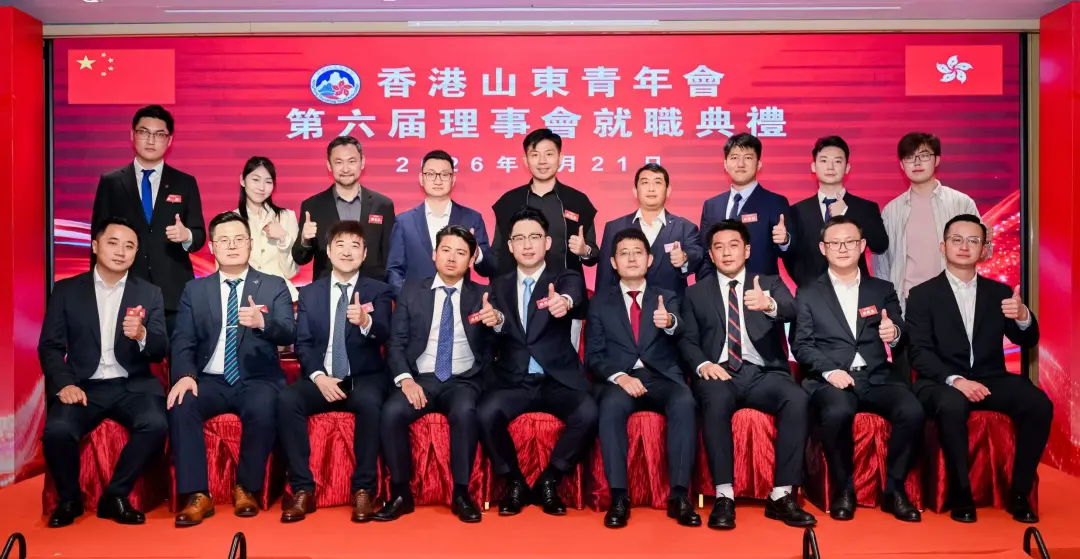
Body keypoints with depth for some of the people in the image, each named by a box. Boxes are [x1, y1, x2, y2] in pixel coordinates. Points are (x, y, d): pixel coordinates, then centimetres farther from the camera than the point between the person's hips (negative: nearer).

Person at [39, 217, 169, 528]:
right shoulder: (66, 290, 8)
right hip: (84, 386, 0)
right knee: (57, 430, -28)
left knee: (156, 424, -29)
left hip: (133, 385, 0)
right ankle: (69, 498, 3)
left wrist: (141, 335, -22)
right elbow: (49, 346, 3)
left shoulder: (149, 293, 8)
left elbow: (161, 350, 1)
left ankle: (115, 495, -4)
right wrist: (64, 384, -14)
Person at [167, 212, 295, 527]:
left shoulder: (274, 286, 6)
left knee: (262, 409, -33)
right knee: (180, 405, -28)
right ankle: (197, 495, -18)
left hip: (259, 380, -2)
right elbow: (182, 341, 3)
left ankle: (246, 489, -11)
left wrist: (262, 322, -30)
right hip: (211, 380, 2)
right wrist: (185, 375, -18)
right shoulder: (195, 290, 12)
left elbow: (288, 335, -7)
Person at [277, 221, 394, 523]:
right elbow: (303, 343, 3)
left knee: (369, 403, -35)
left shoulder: (379, 291, 3)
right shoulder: (309, 292, 10)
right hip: (321, 378, 2)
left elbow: (383, 335, -14)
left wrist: (366, 322, -39)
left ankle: (363, 490, -21)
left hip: (365, 378, -2)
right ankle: (303, 489, -18)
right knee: (286, 400, -28)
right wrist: (318, 376, -15)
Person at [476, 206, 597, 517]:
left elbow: (572, 292, -23)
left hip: (559, 380, -1)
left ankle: (549, 480, -4)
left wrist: (564, 301, -49)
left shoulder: (565, 278, 4)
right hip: (513, 381, 1)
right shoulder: (498, 286, 11)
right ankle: (514, 482, -3)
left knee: (588, 415, -29)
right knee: (486, 413, -29)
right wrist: (496, 321, -32)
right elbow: (500, 330, -6)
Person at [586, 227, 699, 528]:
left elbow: (682, 333, -9)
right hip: (619, 379, -1)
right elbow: (594, 355, 5)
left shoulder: (667, 298, 13)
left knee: (685, 403, -32)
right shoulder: (600, 302, 12)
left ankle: (679, 496, -28)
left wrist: (670, 322, -35)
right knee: (611, 405, -35)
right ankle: (619, 497, -29)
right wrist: (620, 377, -15)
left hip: (662, 378, 1)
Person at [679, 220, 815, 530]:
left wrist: (769, 305, -33)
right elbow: (687, 340, 9)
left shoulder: (771, 284, 14)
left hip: (763, 373, 1)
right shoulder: (696, 293, 15)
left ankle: (781, 496, -23)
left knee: (798, 399, -30)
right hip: (719, 373, -1)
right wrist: (703, 365, -14)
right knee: (715, 401, -36)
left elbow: (790, 309, -8)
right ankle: (724, 496, -29)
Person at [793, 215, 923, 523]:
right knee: (838, 412, -35)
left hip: (877, 377, 2)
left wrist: (895, 334, -16)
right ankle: (843, 489, -11)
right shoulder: (808, 294, 11)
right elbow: (802, 345, 2)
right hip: (831, 379, -2)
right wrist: (829, 371, -16)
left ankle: (894, 489, -6)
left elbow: (901, 339, 9)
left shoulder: (883, 290, 17)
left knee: (912, 411, -28)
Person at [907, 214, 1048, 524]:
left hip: (991, 380, 4)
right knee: (952, 406, -36)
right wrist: (955, 380, -24)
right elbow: (920, 352, -6)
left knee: (1039, 404, -25)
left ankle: (1019, 493, -10)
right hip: (943, 382, -3)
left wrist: (1023, 317, -18)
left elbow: (1027, 341, 6)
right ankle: (961, 496, -19)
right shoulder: (922, 294, 3)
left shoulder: (999, 292, 14)